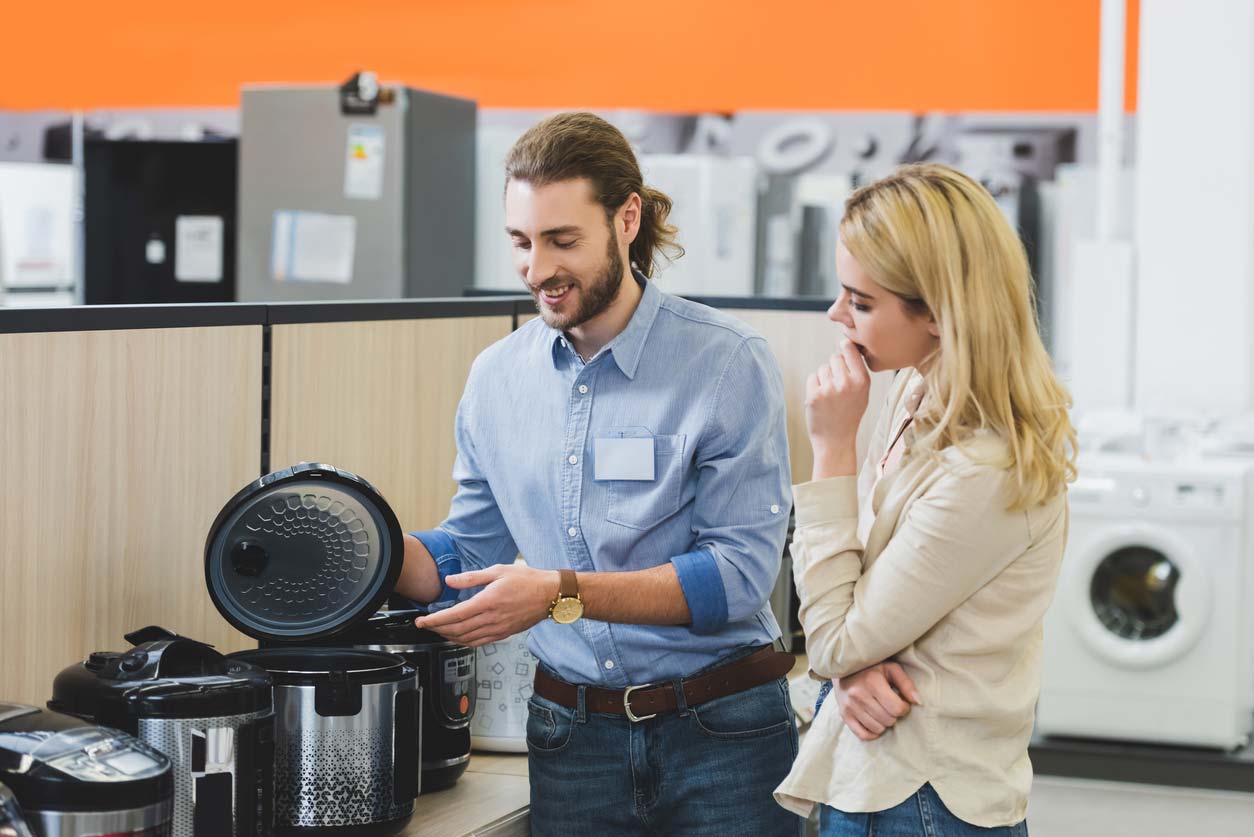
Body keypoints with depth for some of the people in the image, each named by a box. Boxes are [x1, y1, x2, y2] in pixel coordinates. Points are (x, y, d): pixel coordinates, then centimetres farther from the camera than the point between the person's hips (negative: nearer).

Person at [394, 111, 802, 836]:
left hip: (721, 732, -4)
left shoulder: (729, 364, -11)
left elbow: (739, 571, -17)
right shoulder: (498, 377, 5)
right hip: (572, 739, 4)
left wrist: (562, 593, -25)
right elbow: (471, 549, 12)